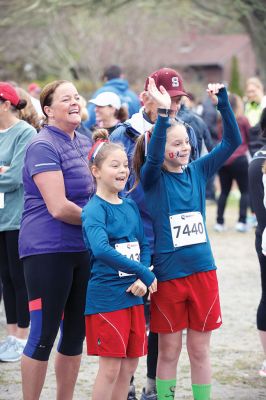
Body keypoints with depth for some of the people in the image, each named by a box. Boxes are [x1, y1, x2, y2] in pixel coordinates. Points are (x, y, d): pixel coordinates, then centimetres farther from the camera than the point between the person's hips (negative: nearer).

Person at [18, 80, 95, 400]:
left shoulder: (84, 143, 11)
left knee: (75, 334, 13)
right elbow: (58, 207, -20)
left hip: (82, 250, 8)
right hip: (48, 250, -8)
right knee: (43, 336, -4)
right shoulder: (43, 147, -14)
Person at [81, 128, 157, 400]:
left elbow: (144, 245, 12)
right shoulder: (94, 209, -13)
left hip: (132, 295, 7)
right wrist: (145, 273, -26)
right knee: (111, 367, -4)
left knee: (129, 365, 11)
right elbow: (101, 250, -29)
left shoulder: (130, 206, 10)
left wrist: (141, 280, -7)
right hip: (105, 296, -7)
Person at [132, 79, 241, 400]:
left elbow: (232, 141, 0)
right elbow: (152, 156, -27)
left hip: (202, 271, 3)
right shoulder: (152, 178, -5)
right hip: (167, 274, -3)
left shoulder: (198, 171, 5)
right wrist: (163, 114, -38)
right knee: (169, 351, 6)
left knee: (200, 349, 10)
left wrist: (223, 104, -13)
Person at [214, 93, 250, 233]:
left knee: (224, 191, 14)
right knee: (245, 191, 5)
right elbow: (250, 137, 3)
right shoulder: (242, 120, -5)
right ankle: (242, 221, -6)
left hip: (222, 160, 4)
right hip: (239, 159, -4)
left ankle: (219, 222, 10)